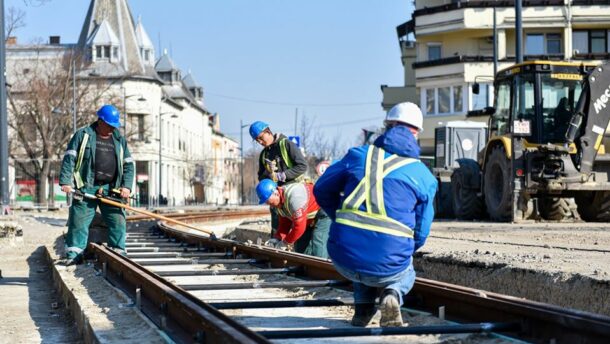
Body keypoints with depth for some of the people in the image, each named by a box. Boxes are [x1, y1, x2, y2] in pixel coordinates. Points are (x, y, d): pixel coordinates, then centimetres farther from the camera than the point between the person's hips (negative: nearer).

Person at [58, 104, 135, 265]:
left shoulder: (119, 140, 15)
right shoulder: (83, 135, 4)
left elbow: (128, 165, 15)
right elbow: (69, 158, 0)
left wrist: (126, 186, 1)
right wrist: (65, 181, -10)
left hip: (111, 189, 3)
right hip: (87, 187, -3)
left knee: (117, 221, 1)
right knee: (79, 220, -4)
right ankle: (74, 255, 1)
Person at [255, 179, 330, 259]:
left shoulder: (293, 196, -33)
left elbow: (299, 226, -31)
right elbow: (284, 224, 6)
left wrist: (285, 242, -21)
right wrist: (277, 238, -11)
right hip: (310, 221, 10)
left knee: (318, 253, -20)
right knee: (301, 249, 11)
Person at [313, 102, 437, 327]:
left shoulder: (359, 155, 10)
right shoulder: (424, 176, 8)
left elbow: (322, 190, 20)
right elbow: (420, 233, 12)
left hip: (344, 258, 2)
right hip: (387, 265, -2)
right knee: (406, 273, 36)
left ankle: (363, 308, 20)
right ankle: (392, 294, 0)